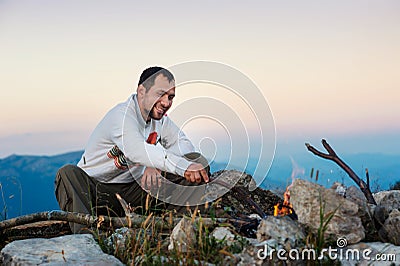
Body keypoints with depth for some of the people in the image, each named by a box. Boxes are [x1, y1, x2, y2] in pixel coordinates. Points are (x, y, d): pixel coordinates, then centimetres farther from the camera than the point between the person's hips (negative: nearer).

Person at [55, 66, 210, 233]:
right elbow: (138, 151, -39)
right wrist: (183, 166, -48)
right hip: (96, 190, -5)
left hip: (133, 191, 5)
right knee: (68, 173, -36)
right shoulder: (121, 116, -20)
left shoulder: (160, 118, 4)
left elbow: (185, 146, -1)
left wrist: (157, 165, -21)